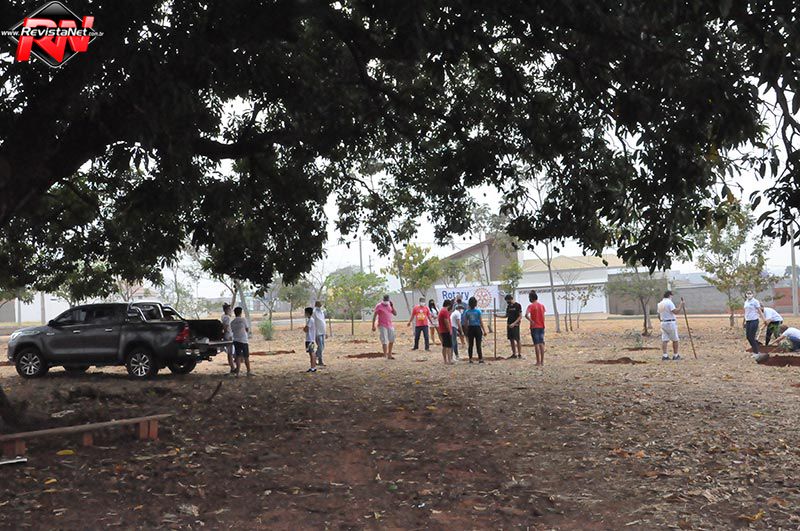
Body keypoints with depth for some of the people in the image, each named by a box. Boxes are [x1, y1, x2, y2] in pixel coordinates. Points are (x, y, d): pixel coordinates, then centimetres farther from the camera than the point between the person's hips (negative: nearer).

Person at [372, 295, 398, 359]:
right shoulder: (379, 306, -6)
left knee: (392, 340, 12)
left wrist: (392, 306, -7)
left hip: (390, 326, 6)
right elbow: (374, 316, -6)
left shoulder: (390, 305, 10)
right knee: (384, 341, -8)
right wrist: (373, 326, -11)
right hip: (382, 326, -6)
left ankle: (389, 354, 26)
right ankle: (386, 356, -8)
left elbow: (395, 313, 7)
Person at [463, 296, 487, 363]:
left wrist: (467, 330, 11)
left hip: (470, 328, 2)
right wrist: (484, 330, 0)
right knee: (478, 345, 1)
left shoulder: (467, 312, 0)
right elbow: (481, 322, -6)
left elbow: (465, 322, 2)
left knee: (470, 345, 8)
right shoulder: (478, 311, -7)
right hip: (477, 328, -2)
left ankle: (470, 359, 10)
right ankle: (480, 359, 1)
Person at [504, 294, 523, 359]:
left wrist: (514, 323, -19)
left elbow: (520, 316, -9)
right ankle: (514, 354, 12)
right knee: (511, 340, 7)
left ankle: (519, 354, -2)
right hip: (509, 325, 7)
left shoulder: (518, 305, -6)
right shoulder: (508, 306, 14)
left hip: (515, 325, -7)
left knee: (517, 340, -7)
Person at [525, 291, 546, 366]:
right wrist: (542, 324, 13)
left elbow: (526, 315, -27)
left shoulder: (531, 306, -11)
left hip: (534, 327, -5)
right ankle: (542, 361, 12)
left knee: (536, 344, -1)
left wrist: (531, 321, -15)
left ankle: (538, 361, 0)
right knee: (541, 343, 10)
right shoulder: (542, 305, 6)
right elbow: (543, 316, 8)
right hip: (541, 326, 5)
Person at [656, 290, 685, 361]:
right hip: (671, 323, -7)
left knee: (664, 340, 2)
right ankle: (675, 355, 10)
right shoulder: (669, 302, -13)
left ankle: (664, 355, -4)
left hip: (663, 323, 7)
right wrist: (681, 306, -13)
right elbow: (676, 312, -22)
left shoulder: (659, 304, 11)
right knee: (675, 340, 5)